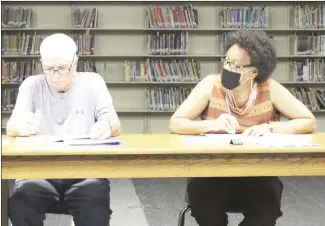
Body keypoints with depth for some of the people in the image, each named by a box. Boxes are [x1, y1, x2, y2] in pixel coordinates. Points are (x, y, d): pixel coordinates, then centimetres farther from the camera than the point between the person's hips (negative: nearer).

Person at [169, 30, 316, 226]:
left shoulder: (270, 88, -7)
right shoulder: (211, 84, -8)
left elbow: (309, 122, -4)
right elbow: (175, 123, -8)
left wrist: (270, 128, -20)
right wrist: (212, 125, -26)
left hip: (259, 174, 0)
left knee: (267, 208, -29)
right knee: (203, 201, -31)